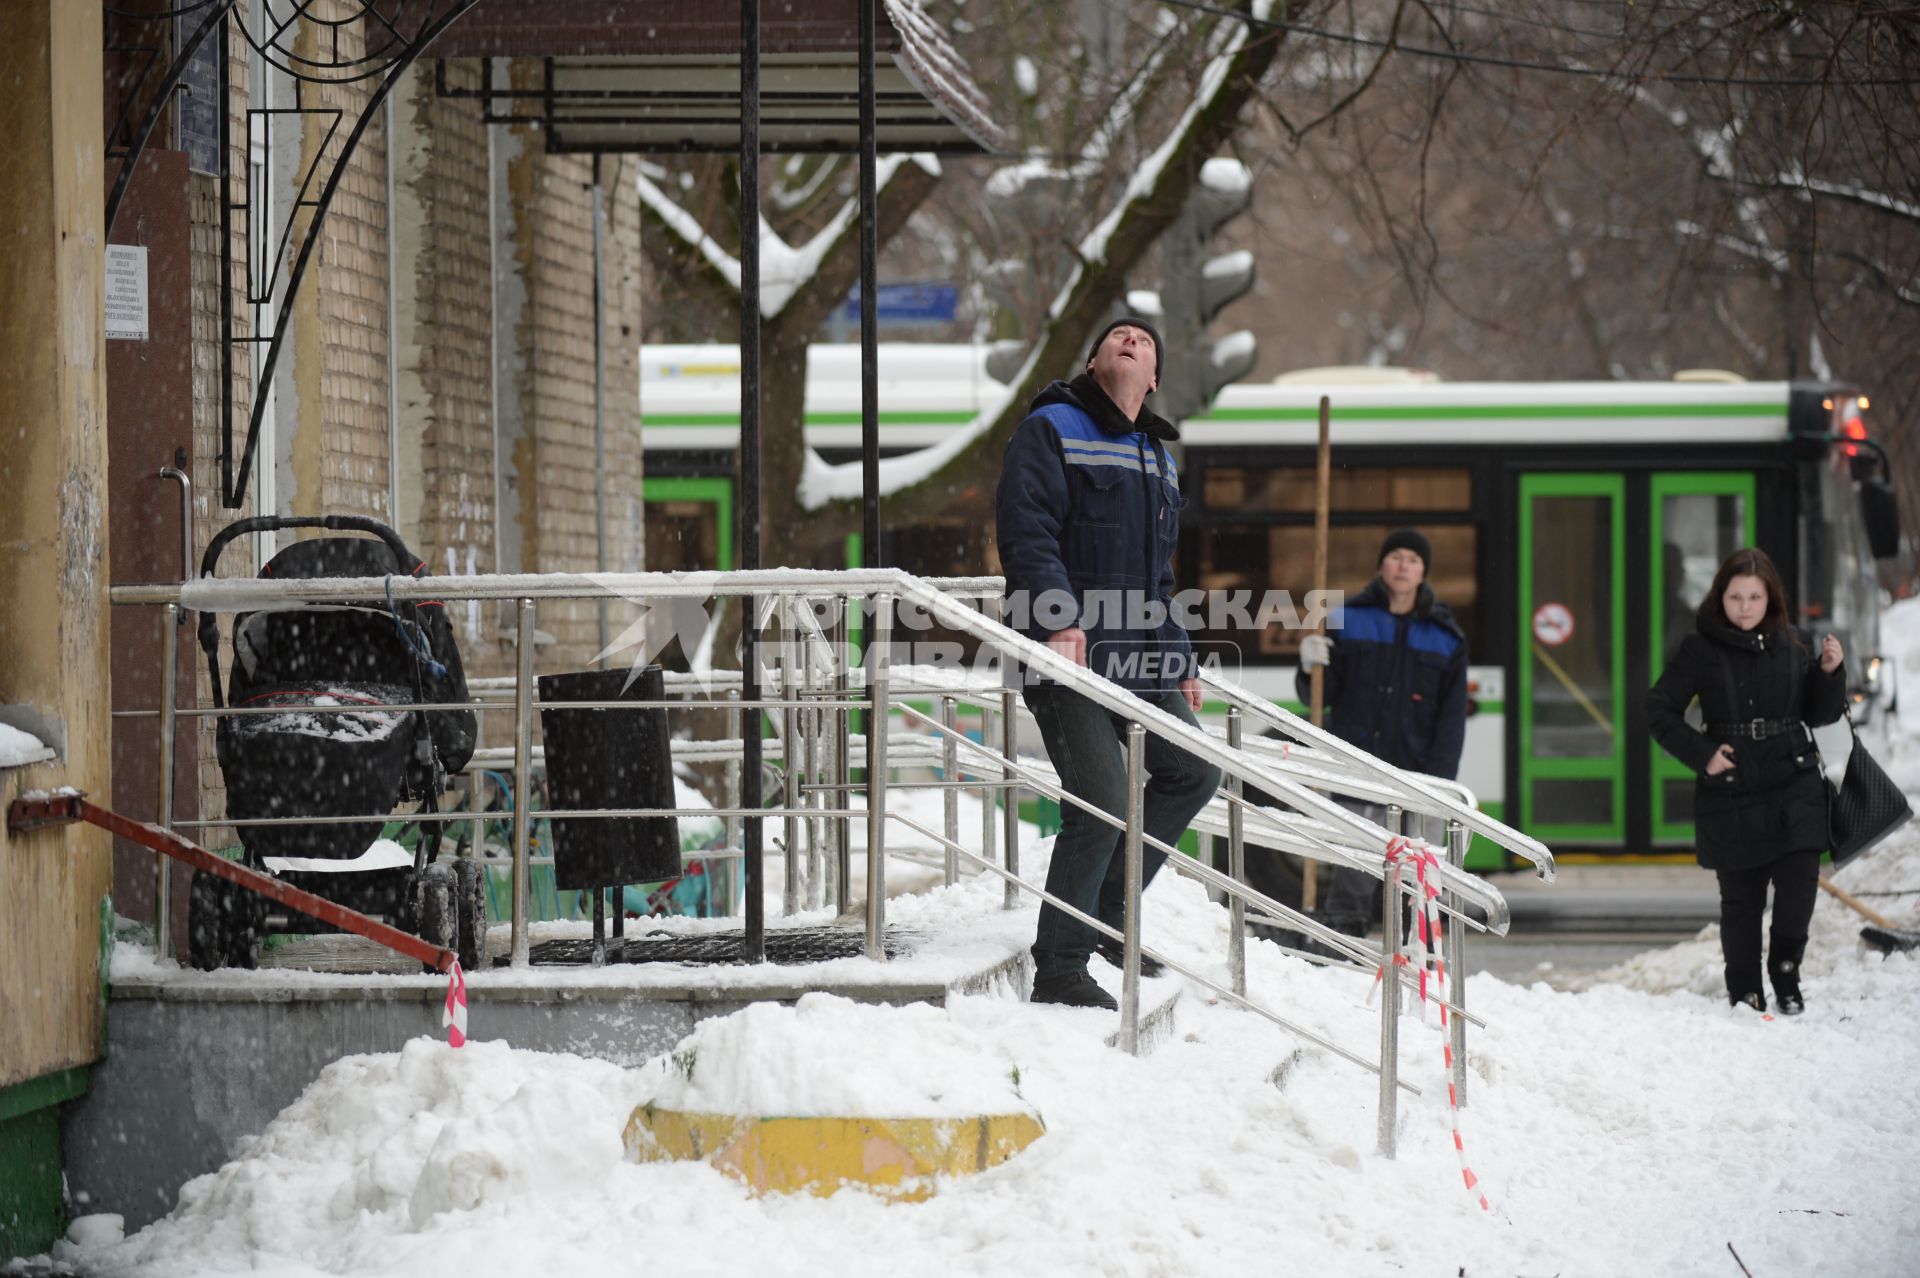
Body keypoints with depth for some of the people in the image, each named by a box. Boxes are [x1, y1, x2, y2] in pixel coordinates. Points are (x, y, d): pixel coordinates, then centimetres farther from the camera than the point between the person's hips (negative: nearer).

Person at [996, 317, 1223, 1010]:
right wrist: (1059, 620, -27)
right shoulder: (1050, 431, -2)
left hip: (1140, 662, 8)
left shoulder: (1158, 459, 22)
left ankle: (1104, 913, 20)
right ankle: (1059, 968, -3)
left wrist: (1180, 660, 24)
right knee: (1101, 807, -13)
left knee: (1194, 772, 9)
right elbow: (1027, 533, -14)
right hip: (1072, 660, -8)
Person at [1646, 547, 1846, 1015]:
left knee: (1799, 883, -10)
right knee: (1741, 897, 3)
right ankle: (1744, 992, 16)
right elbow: (1660, 710, 0)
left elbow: (1820, 714, 13)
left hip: (1794, 787, 2)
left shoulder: (1794, 646, 5)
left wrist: (1830, 673, -5)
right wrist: (1700, 753, -10)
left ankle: (1786, 975, 11)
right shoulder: (1700, 649, -3)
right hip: (1730, 792, -2)